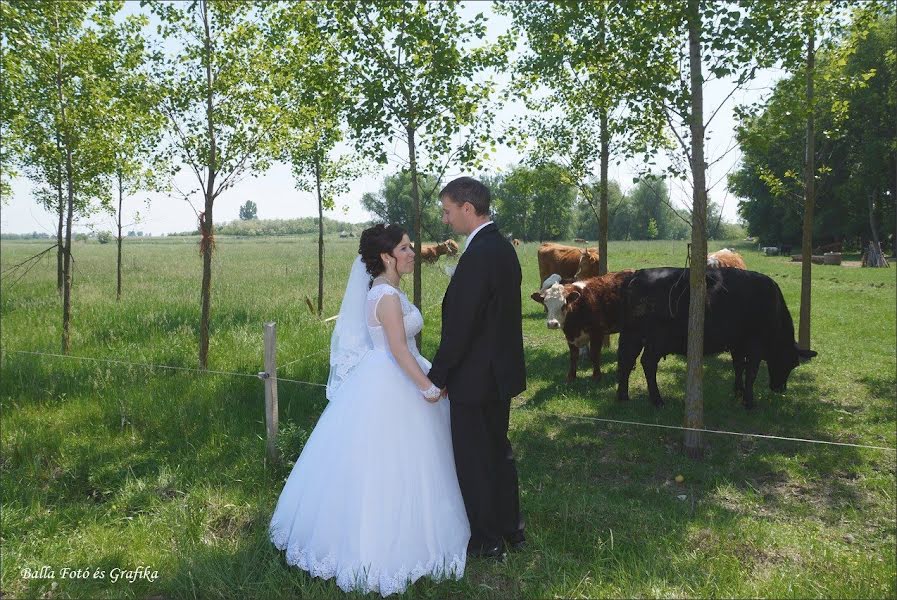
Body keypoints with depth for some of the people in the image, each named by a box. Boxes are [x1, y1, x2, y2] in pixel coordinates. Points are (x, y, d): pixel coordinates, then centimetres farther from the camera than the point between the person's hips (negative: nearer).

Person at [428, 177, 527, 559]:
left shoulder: (478, 254, -23)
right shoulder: (502, 247, 8)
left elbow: (460, 325, -24)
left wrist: (436, 377, -14)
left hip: (475, 377, -10)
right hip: (501, 371, 10)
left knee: (473, 460, 6)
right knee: (498, 451, 21)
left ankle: (486, 541, 21)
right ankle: (510, 528, 36)